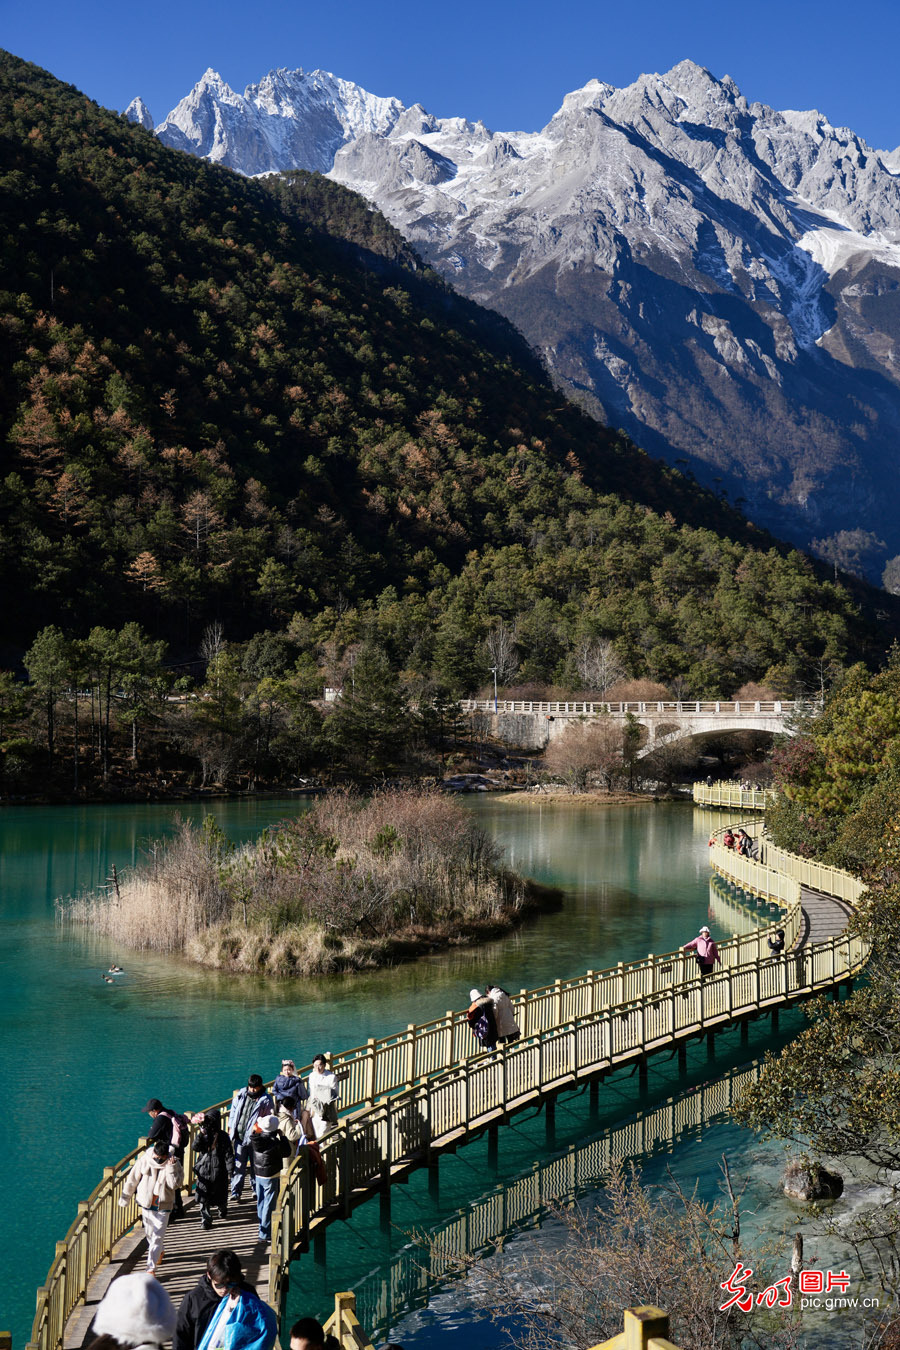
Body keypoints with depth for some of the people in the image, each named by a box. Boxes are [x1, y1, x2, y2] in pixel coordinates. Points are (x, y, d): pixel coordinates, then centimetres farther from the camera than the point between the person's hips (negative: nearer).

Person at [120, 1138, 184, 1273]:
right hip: (147, 1204, 3)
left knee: (158, 1237, -7)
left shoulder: (174, 1164, -12)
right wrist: (125, 1198, 6)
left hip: (163, 1206, -3)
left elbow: (174, 1185, -19)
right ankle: (159, 1252, 45)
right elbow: (132, 1179, 1)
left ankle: (151, 1267, -2)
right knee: (149, 1233, 17)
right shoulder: (144, 1160, -9)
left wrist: (171, 1167, -29)